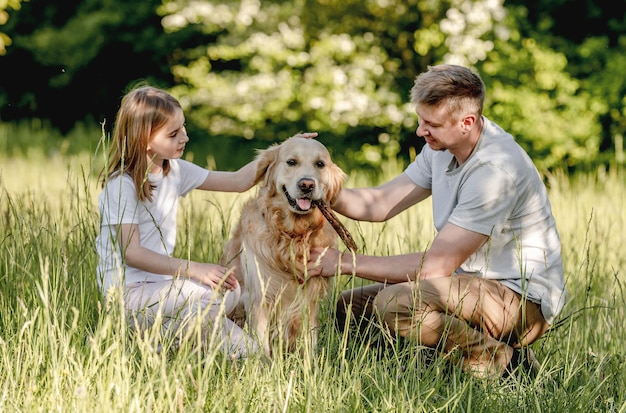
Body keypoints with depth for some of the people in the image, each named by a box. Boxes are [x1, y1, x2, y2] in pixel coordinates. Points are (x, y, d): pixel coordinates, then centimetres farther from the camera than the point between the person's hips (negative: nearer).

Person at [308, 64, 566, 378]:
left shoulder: (496, 170, -26)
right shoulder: (442, 147, 3)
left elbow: (437, 265, -23)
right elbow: (380, 204, 8)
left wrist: (347, 263, -16)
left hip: (524, 302, -10)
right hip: (474, 283, 10)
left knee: (396, 304, -31)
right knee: (351, 307, 5)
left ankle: (498, 361, -10)